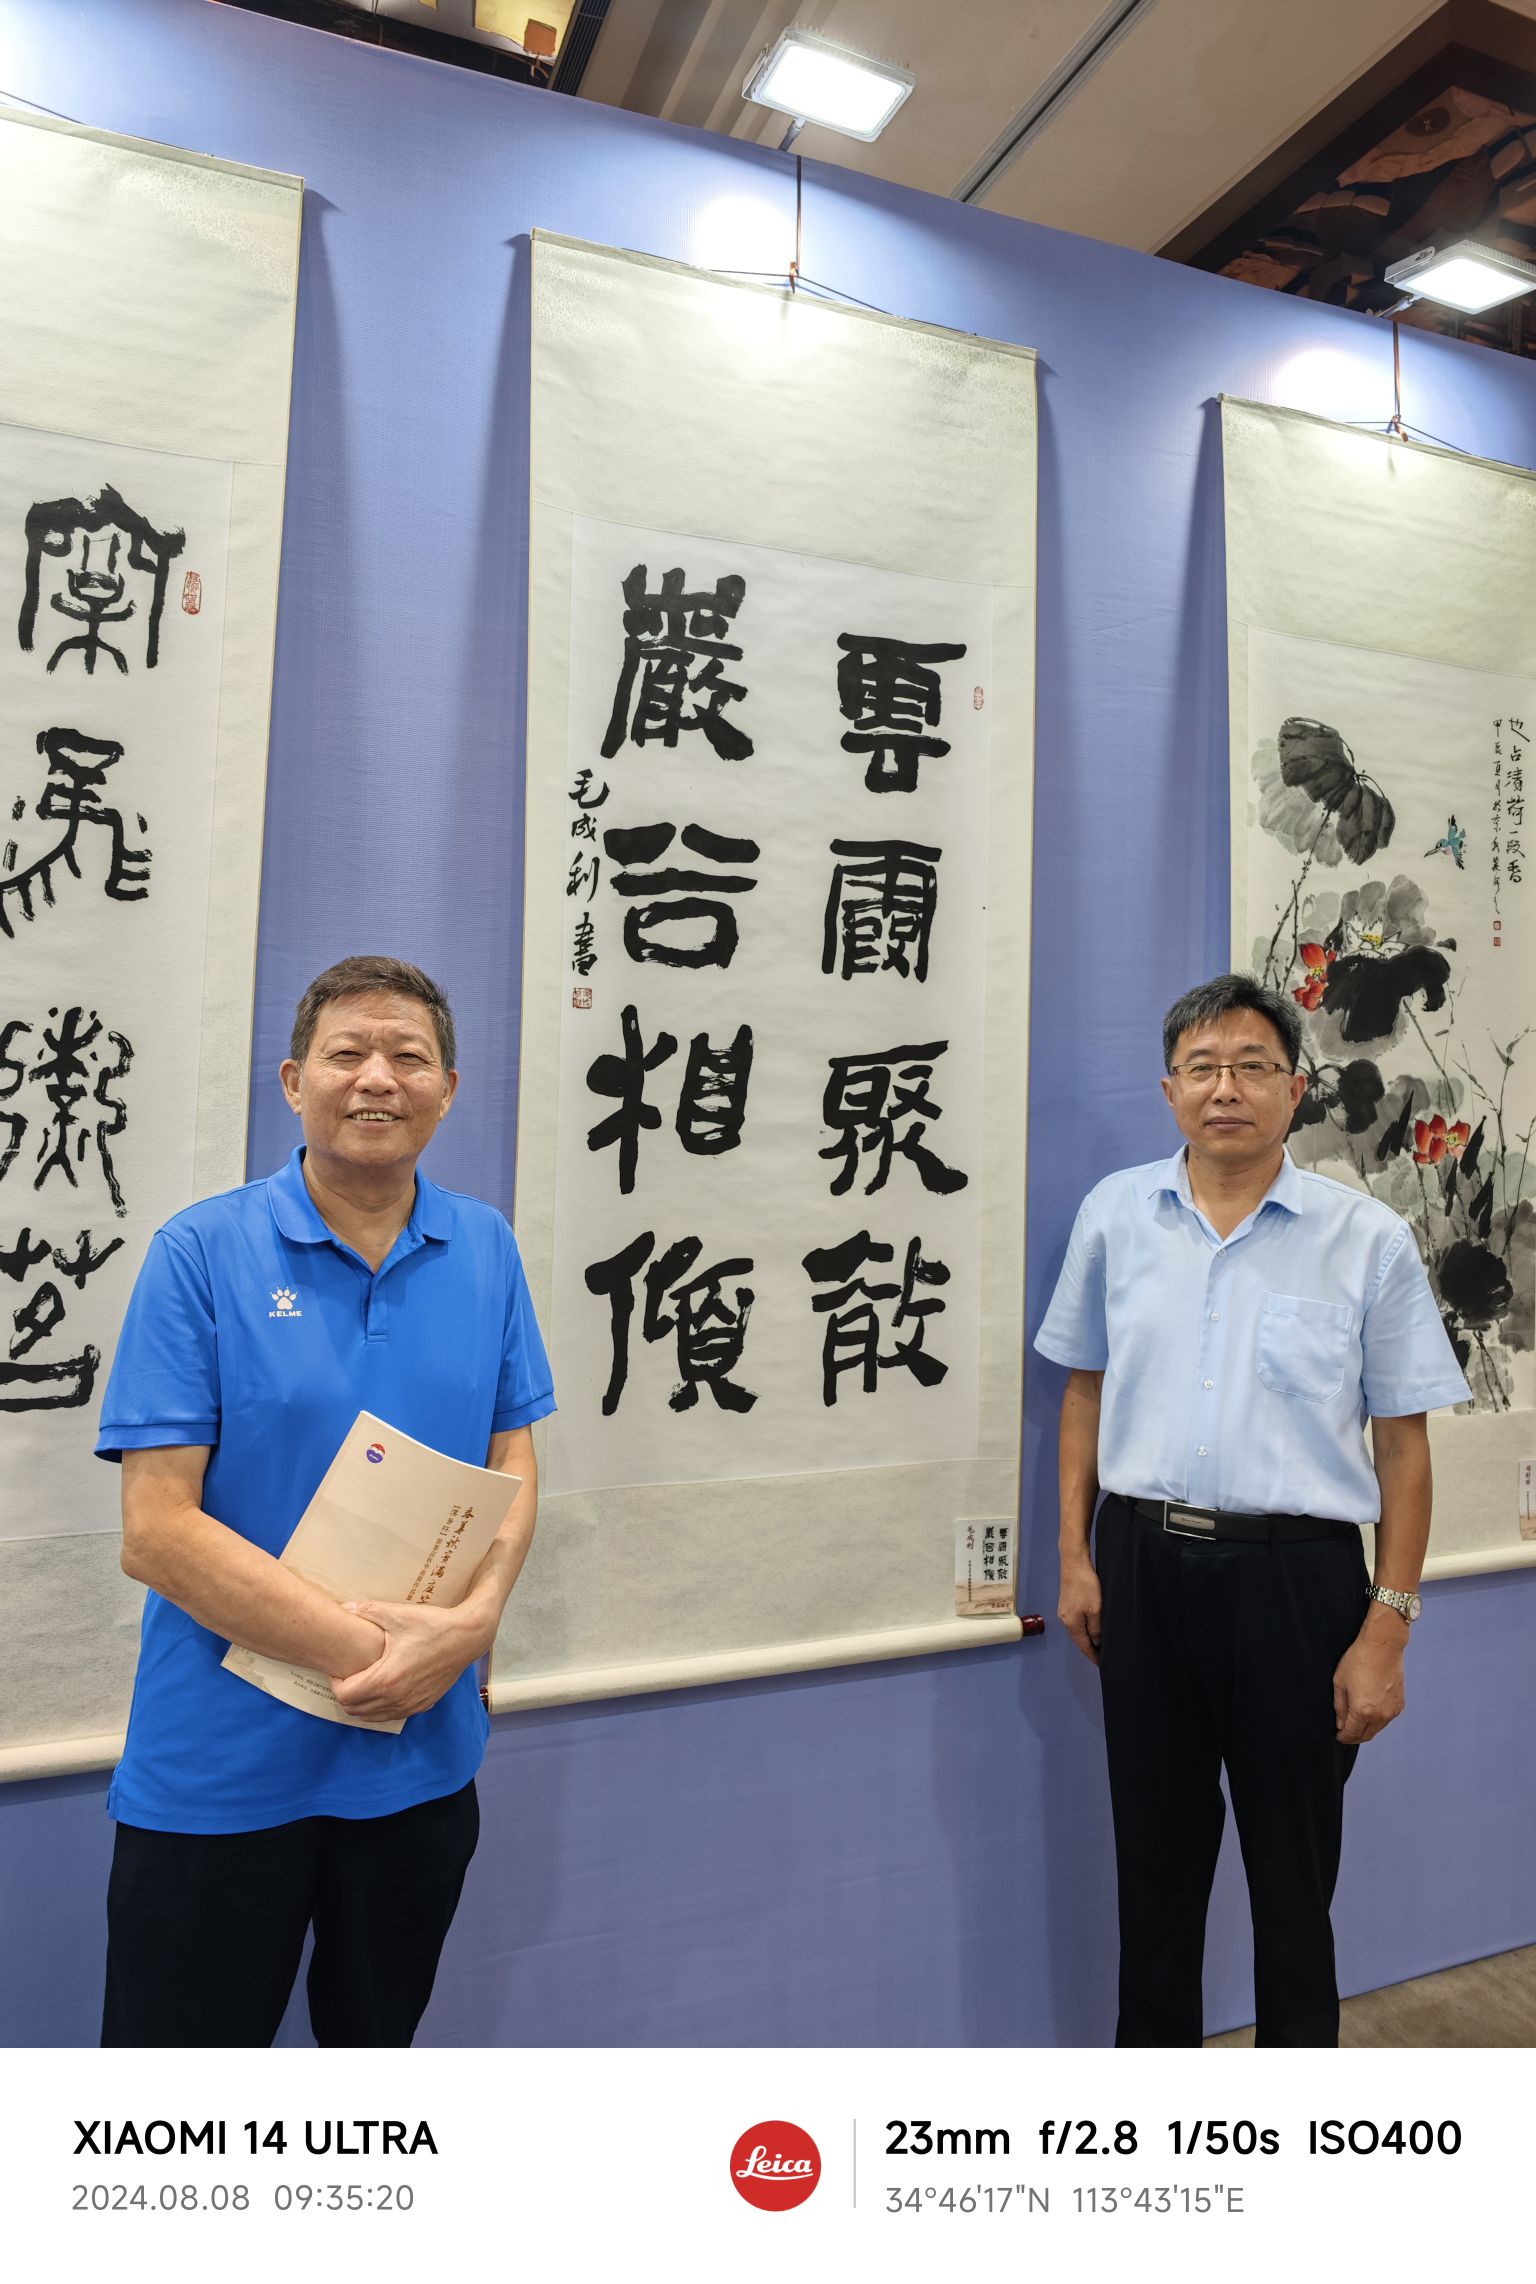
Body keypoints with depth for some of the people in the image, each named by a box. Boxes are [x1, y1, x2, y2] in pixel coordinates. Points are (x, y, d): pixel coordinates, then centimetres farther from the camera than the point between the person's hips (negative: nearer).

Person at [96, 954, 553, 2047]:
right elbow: (156, 1527, -15)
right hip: (219, 1766, -3)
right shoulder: (202, 1252, -12)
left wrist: (471, 1622, -17)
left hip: (424, 1755, 4)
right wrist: (363, 1648, -21)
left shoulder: (486, 1250, -1)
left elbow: (513, 1465, 2)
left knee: (378, 2036, 24)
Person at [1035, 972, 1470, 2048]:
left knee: (1293, 1866, 13)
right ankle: (1151, 2052, 41)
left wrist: (1389, 1628, -6)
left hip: (1295, 1576, -2)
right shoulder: (1116, 1213, 2)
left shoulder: (1369, 1238, -6)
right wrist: (1075, 1556, 6)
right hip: (1143, 1564, 3)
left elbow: (1401, 1443, -3)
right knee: (1156, 1847, 18)